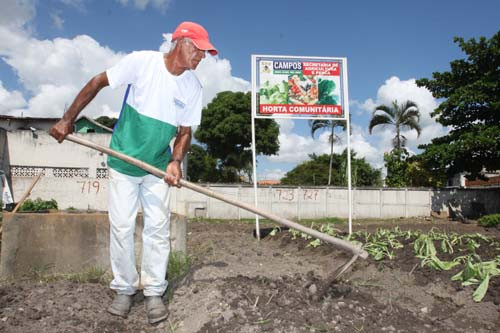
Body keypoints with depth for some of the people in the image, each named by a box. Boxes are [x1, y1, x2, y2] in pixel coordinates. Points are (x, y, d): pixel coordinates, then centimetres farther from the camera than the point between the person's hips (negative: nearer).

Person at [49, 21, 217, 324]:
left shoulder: (193, 87, -7)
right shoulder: (142, 61, -15)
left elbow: (185, 131, -2)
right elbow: (97, 83, -7)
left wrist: (175, 161, -19)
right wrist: (68, 119, -9)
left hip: (158, 166, 2)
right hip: (123, 162, -2)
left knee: (158, 228, 0)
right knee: (121, 226, 2)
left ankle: (154, 292, 14)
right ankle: (125, 289, 20)